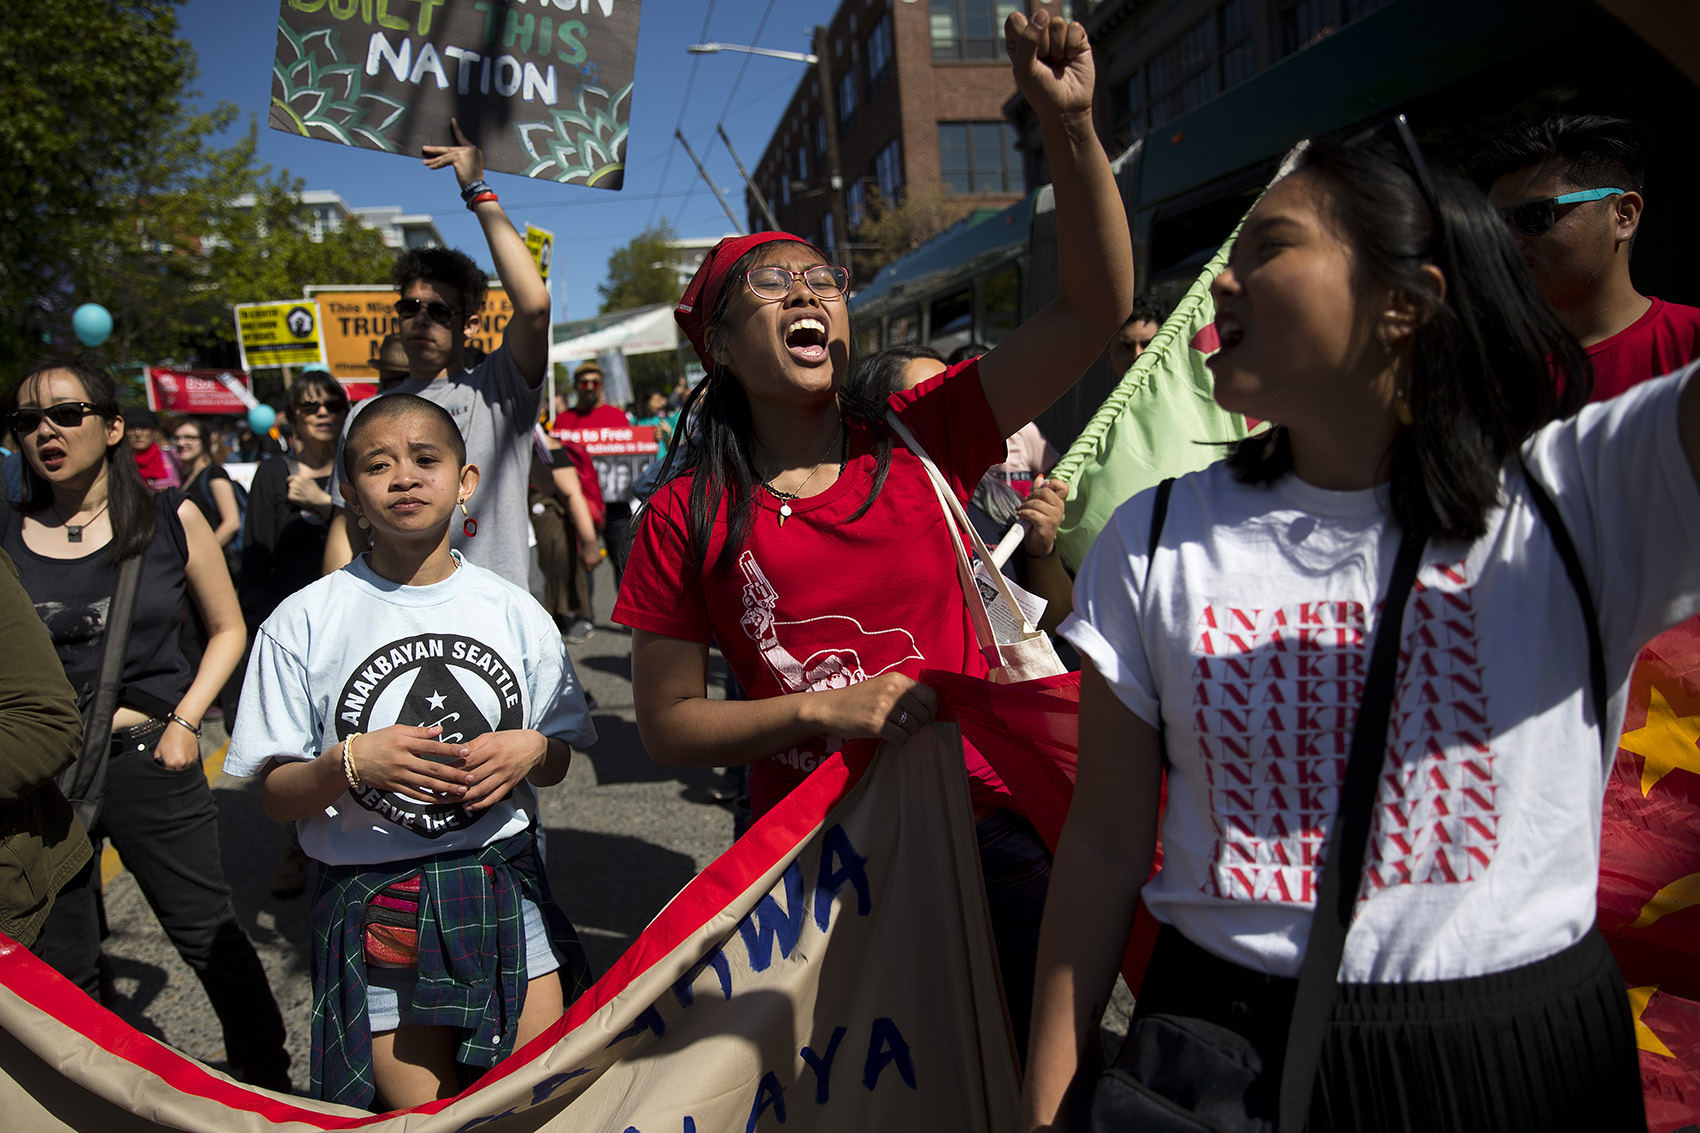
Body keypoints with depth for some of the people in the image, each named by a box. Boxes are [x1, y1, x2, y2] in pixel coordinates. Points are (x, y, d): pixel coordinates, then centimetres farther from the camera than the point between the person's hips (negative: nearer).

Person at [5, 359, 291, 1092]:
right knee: (59, 966, 14)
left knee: (208, 935, 8)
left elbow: (227, 628, 6)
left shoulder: (170, 520, -1)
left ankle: (268, 1081, 26)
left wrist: (184, 722, -5)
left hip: (149, 761, -1)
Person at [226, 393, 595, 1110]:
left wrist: (530, 751, -12)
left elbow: (560, 757, 9)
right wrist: (351, 763, -21)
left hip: (506, 892, 2)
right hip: (378, 909, -1)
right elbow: (274, 797, -2)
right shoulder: (304, 622, -5)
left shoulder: (514, 611, 1)